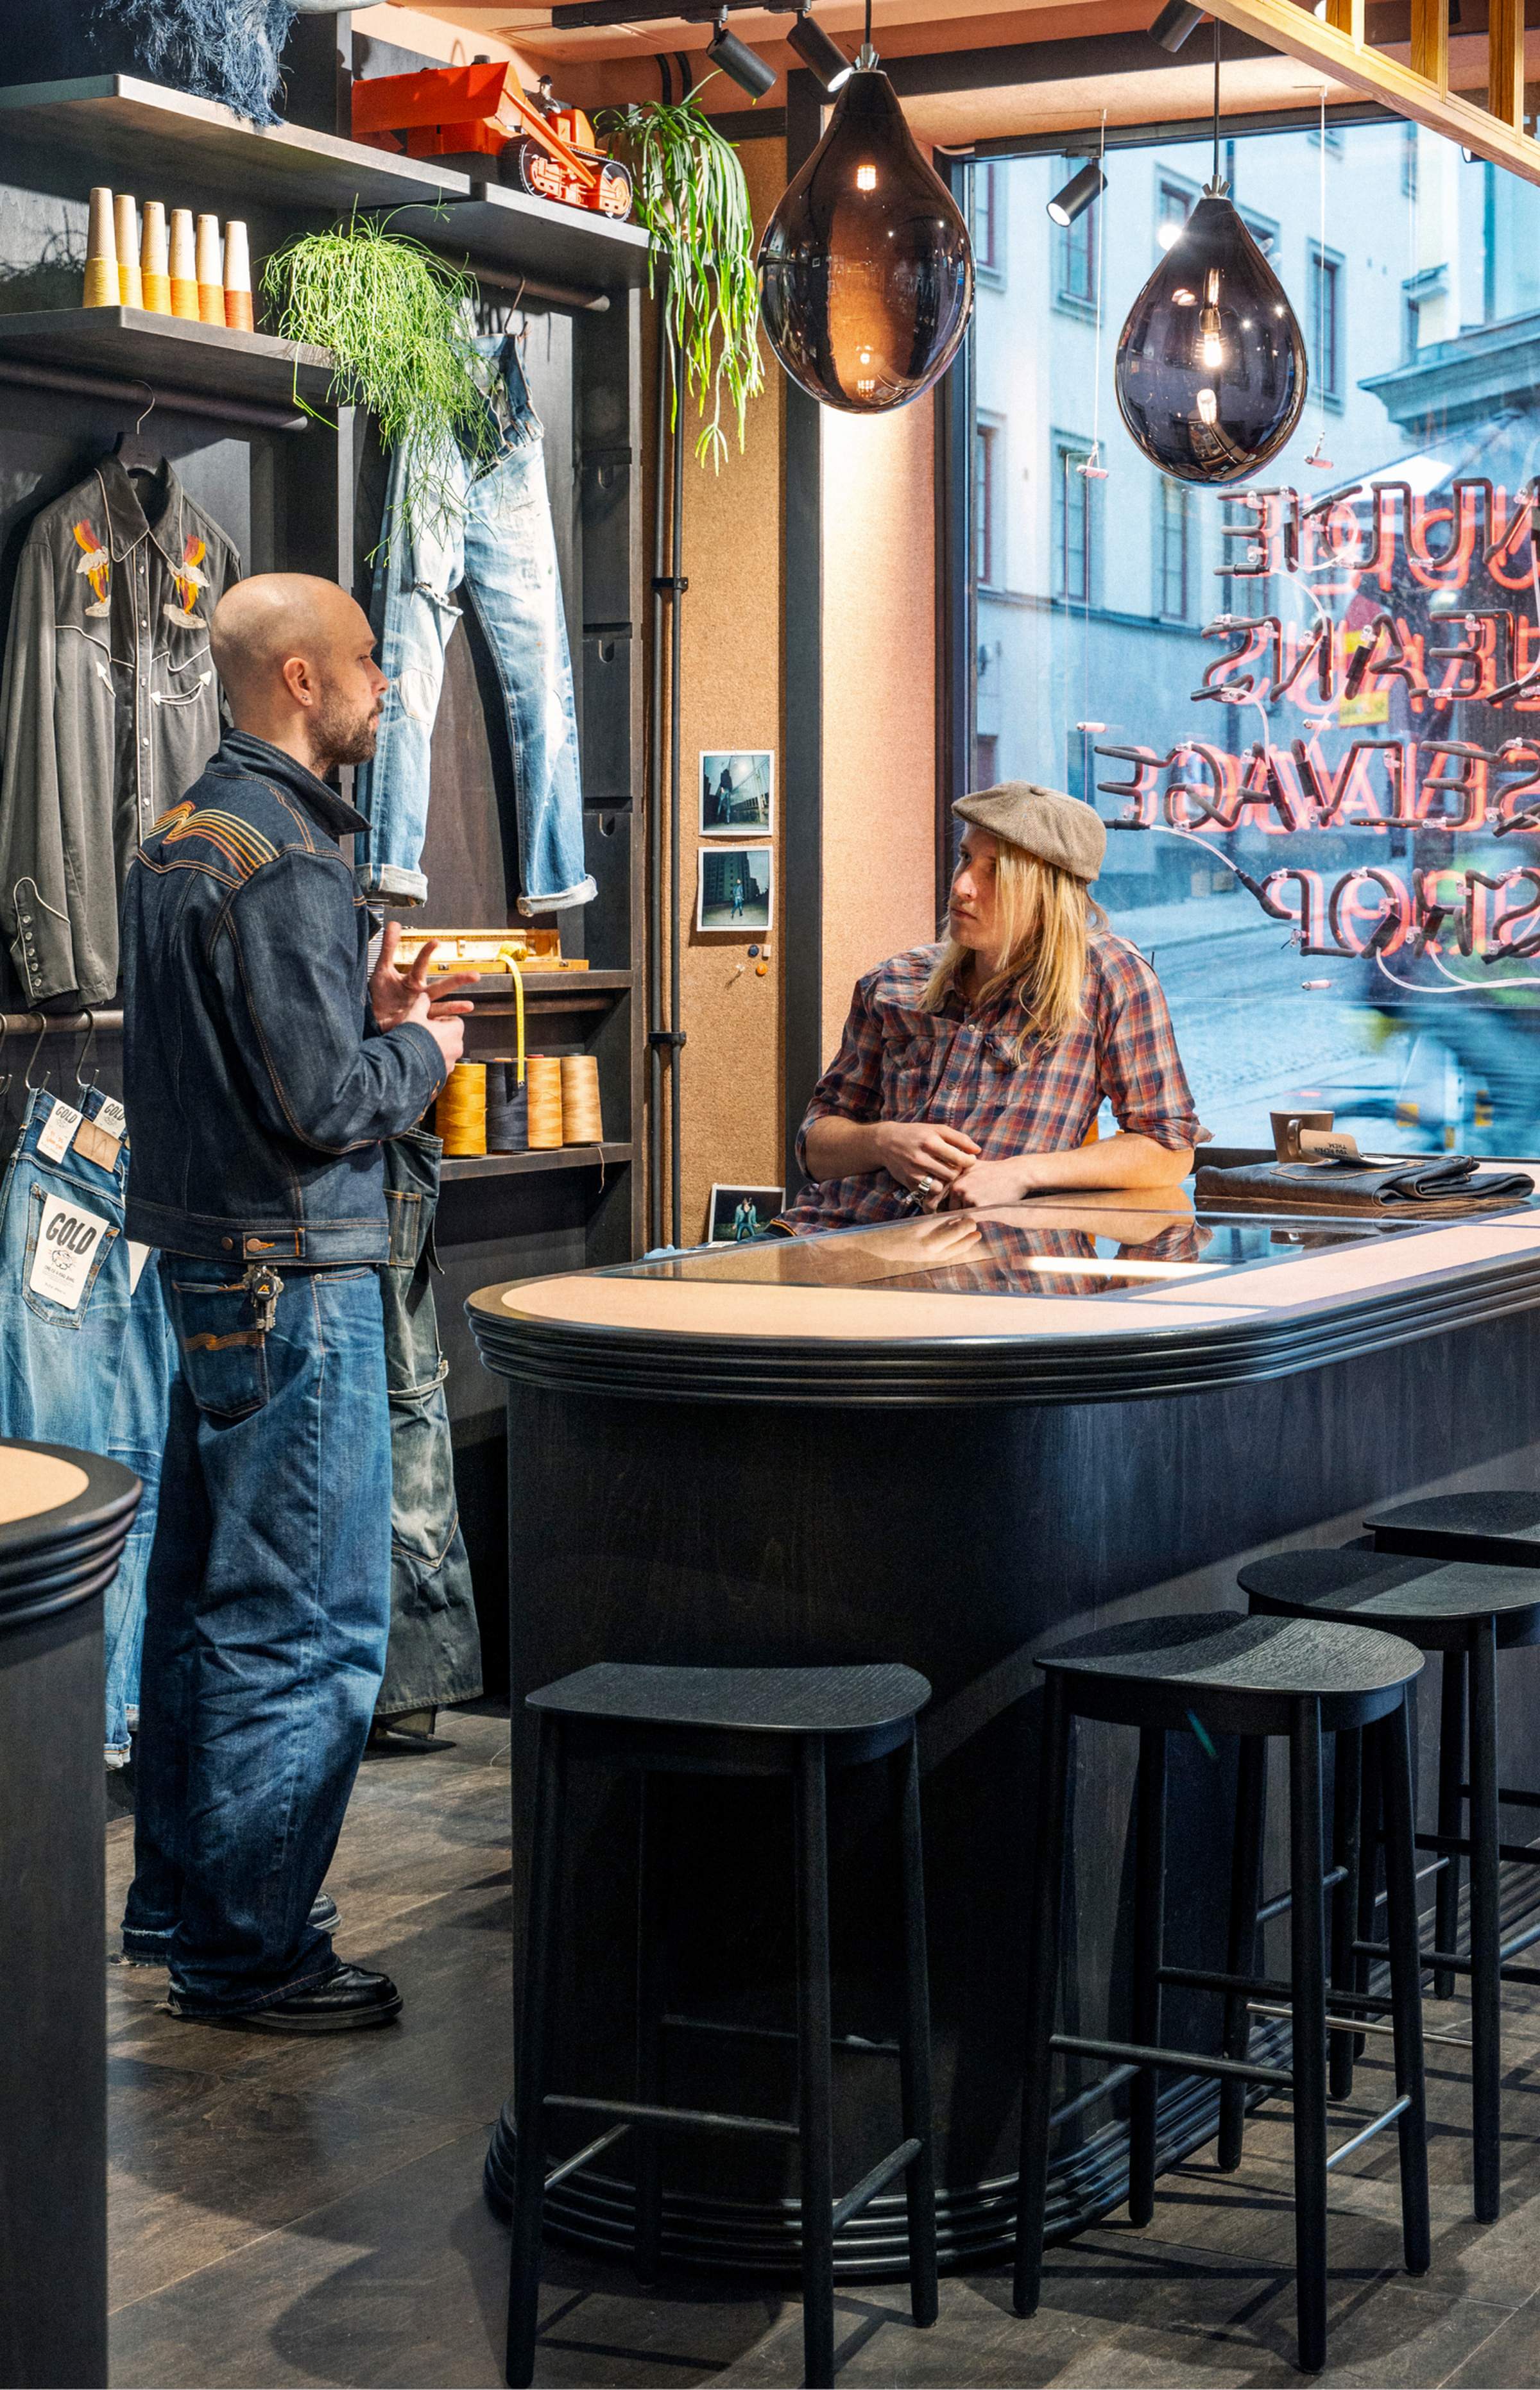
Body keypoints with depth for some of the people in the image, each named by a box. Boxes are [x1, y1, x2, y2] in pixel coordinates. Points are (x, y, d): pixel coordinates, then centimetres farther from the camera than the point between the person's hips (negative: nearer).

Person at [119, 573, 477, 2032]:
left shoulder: (183, 839, 13)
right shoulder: (280, 860, -18)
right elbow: (323, 1103, -20)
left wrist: (366, 1018, 11)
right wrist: (422, 1049, -3)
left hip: (208, 1257, 11)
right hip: (289, 1271, -11)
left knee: (202, 1596, 17)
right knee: (303, 1628, -3)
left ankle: (177, 1903, 28)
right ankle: (248, 1953, 4)